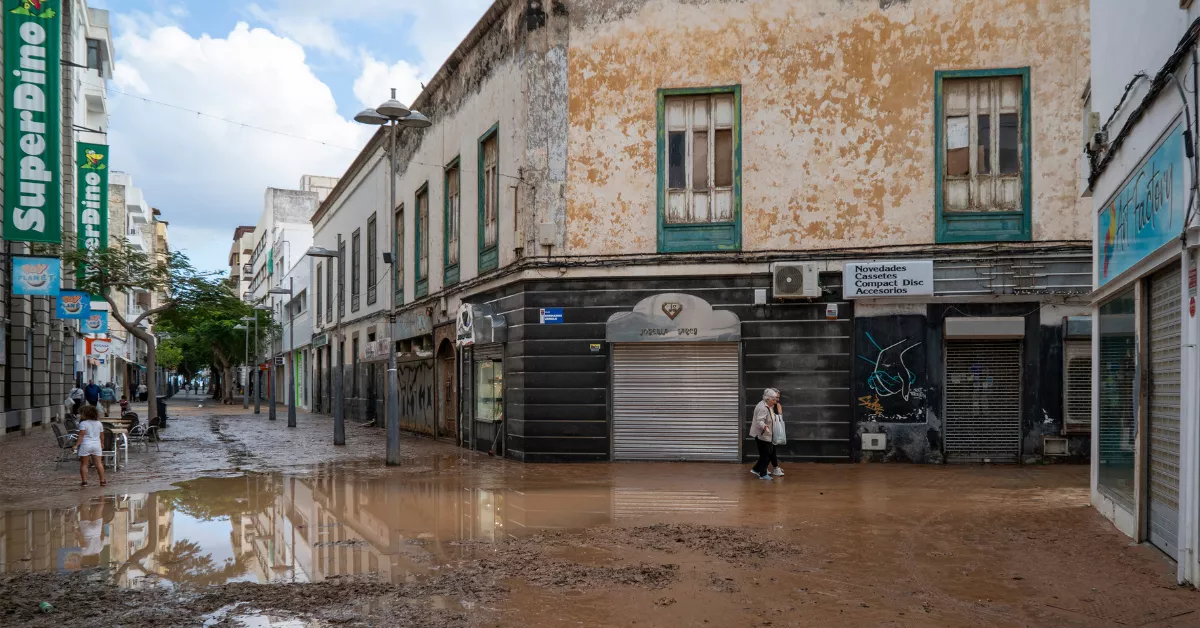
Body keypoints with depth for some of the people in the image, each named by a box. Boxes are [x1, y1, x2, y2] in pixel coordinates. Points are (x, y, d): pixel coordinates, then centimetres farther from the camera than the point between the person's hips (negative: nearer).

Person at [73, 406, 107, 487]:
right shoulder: (99, 423, 9)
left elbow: (81, 436, -14)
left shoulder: (83, 423, -7)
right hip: (97, 444, 4)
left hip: (85, 445, -4)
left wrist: (76, 445, -13)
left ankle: (84, 481, 3)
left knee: (84, 464, 5)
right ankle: (102, 481, 4)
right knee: (99, 463, 4)